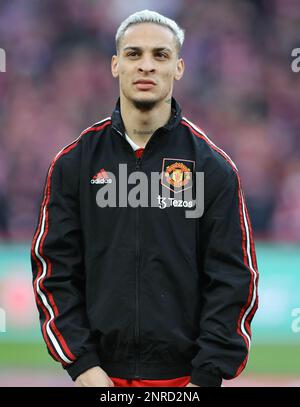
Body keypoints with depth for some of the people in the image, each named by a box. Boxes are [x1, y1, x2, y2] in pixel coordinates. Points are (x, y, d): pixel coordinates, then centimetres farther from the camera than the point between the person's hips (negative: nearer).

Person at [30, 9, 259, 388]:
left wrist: (208, 375, -10)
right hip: (102, 374, 1)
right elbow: (54, 269, 3)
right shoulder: (74, 162, 5)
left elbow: (234, 278, -2)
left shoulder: (214, 167, 1)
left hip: (186, 374, -1)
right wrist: (82, 364, -6)